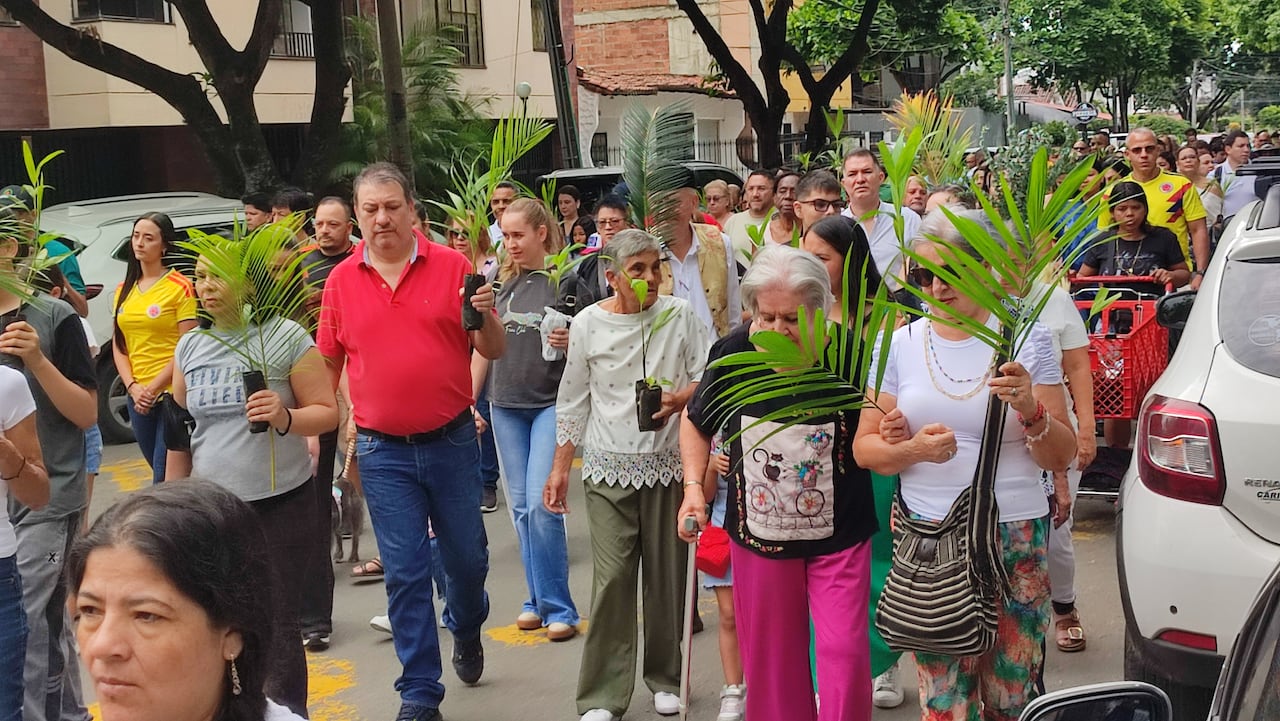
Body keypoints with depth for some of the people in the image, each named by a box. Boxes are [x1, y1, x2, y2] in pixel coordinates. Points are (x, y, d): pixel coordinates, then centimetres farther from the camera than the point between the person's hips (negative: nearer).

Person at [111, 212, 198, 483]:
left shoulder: (181, 287, -7)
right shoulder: (124, 290, 12)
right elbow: (118, 346, 12)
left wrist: (152, 389, -13)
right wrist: (133, 387, -3)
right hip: (137, 397, 6)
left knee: (166, 474, -6)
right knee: (158, 468, 14)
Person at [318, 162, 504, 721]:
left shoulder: (452, 266, -3)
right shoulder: (341, 282, 3)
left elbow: (494, 351, -1)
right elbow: (327, 364, 12)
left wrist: (486, 316, -21)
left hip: (452, 440, 0)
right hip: (382, 451, 1)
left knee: (467, 556, 14)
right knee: (405, 573, 3)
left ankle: (466, 630, 46)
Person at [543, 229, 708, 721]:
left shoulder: (680, 315, 1)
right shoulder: (587, 324, 1)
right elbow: (573, 402, 7)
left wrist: (682, 397, -19)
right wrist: (560, 467, 6)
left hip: (668, 463, 1)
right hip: (609, 469, -1)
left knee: (667, 575, 6)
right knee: (612, 579, -7)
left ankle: (665, 678, 25)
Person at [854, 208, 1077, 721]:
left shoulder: (1025, 338, 1)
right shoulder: (901, 344, 4)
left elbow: (1062, 456, 2)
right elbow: (863, 447, 6)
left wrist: (1030, 411, -17)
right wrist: (911, 450, -14)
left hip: (1016, 539, 0)